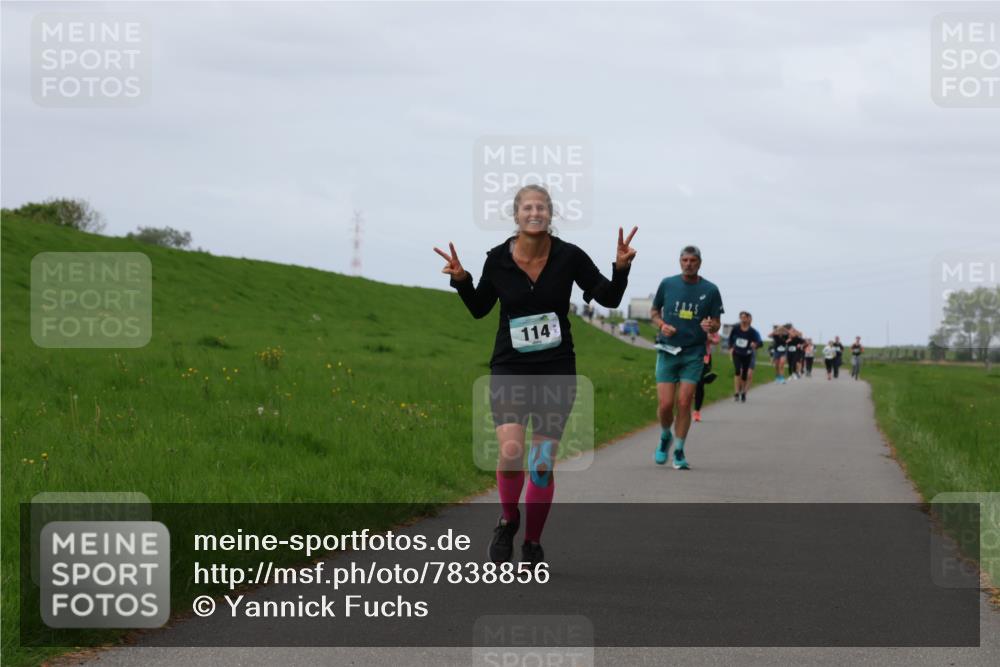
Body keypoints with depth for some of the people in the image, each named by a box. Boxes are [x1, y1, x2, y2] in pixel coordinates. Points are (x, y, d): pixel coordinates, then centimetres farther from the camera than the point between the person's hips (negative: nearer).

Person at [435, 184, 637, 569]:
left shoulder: (568, 257, -6)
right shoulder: (498, 260, -4)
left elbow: (610, 298, 2)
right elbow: (479, 309, 11)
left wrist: (621, 268, -15)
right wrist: (461, 280, -6)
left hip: (556, 370, 0)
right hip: (509, 368, 0)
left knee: (543, 464, 2)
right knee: (510, 452, -19)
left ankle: (533, 543, 20)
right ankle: (508, 520, 10)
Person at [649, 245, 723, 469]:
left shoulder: (710, 290, 2)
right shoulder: (667, 284, 4)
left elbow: (716, 323, 8)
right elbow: (654, 311, 16)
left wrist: (710, 326, -15)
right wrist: (661, 325, -6)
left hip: (694, 353, -1)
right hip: (667, 350, 1)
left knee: (684, 402, -8)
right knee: (665, 404, -6)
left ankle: (679, 452, 5)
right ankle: (665, 437, 24)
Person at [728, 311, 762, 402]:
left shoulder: (752, 332, -14)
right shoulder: (735, 329, -9)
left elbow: (760, 342, -20)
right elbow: (731, 338, 10)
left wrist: (756, 344, -41)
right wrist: (731, 347, 3)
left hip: (747, 355, 0)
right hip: (737, 354, 0)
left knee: (745, 375, 7)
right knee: (737, 371, -20)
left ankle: (743, 393, 29)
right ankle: (736, 393, -22)